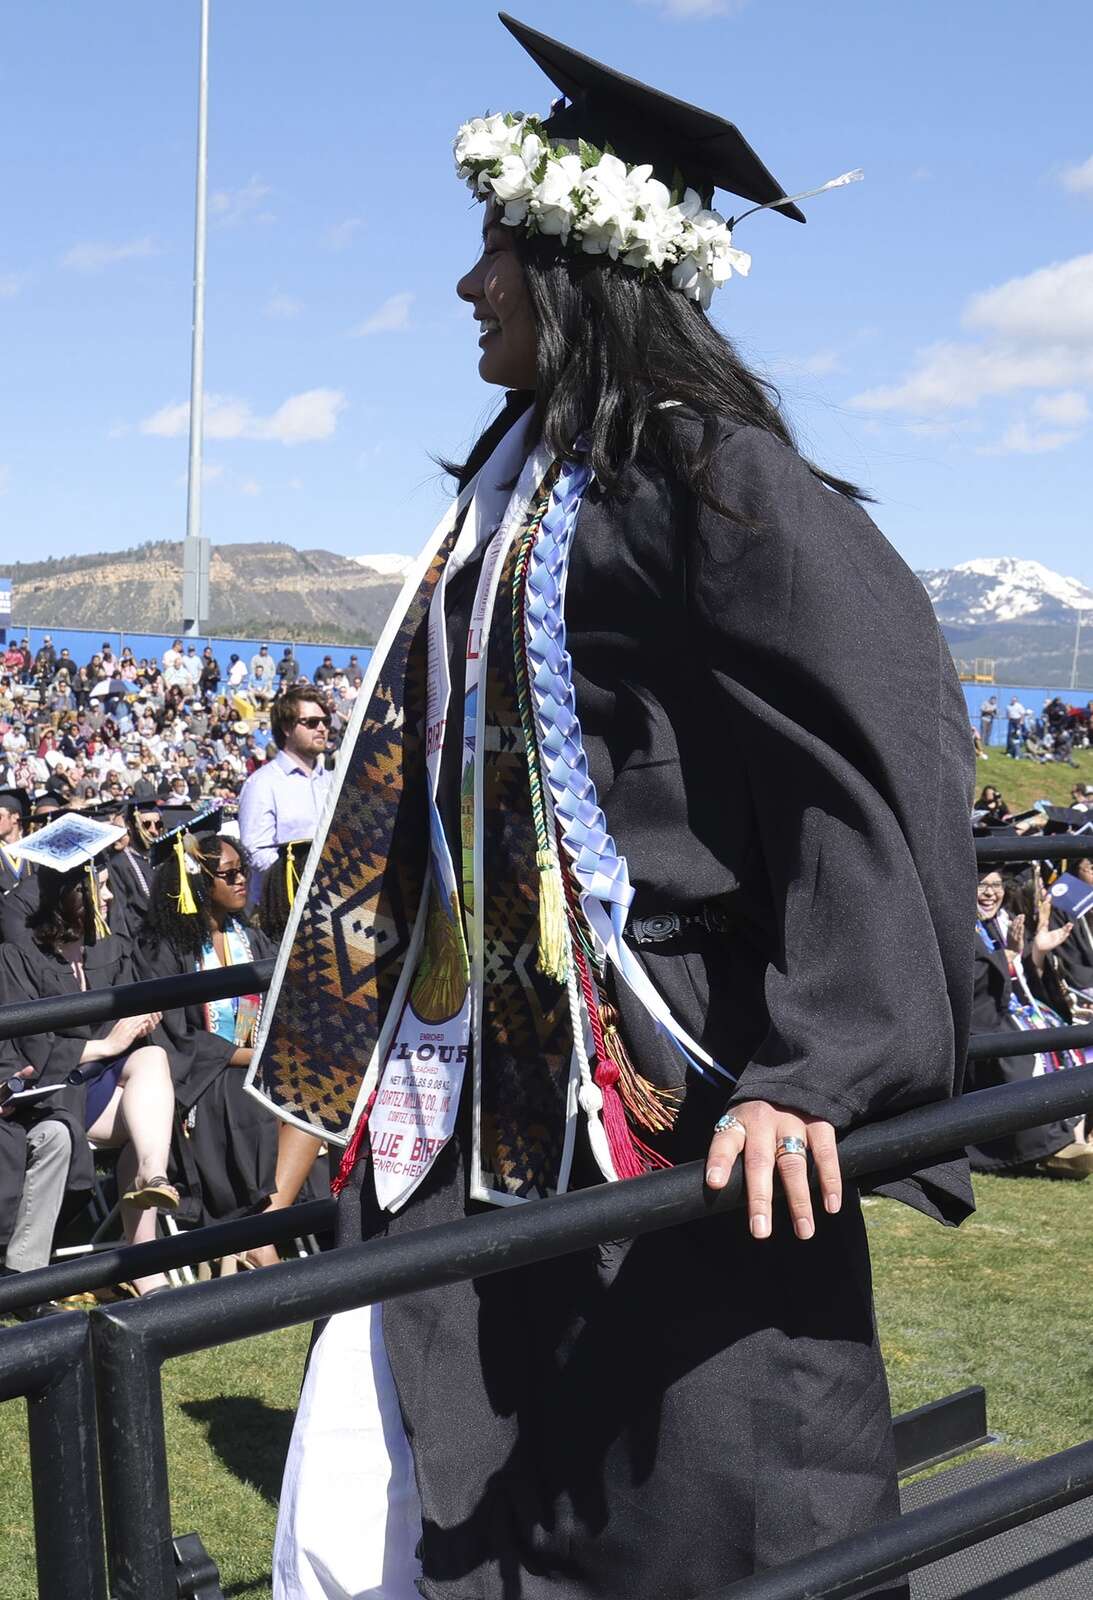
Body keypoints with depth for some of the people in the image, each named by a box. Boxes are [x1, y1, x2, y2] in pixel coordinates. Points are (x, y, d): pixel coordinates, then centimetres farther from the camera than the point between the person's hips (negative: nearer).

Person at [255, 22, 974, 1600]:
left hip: (660, 1100, -8)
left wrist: (812, 1064, -26)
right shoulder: (524, 478, 14)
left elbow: (881, 749, -19)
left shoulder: (704, 470, -12)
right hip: (482, 1090, 9)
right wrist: (378, 1024, 25)